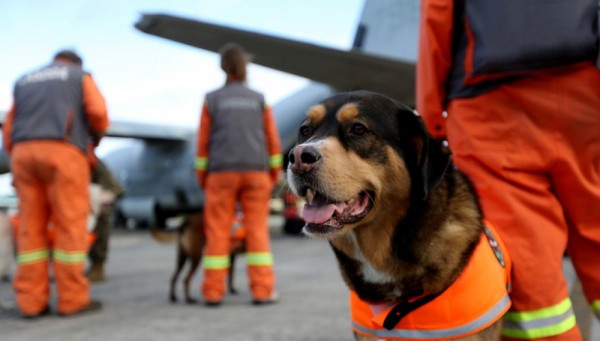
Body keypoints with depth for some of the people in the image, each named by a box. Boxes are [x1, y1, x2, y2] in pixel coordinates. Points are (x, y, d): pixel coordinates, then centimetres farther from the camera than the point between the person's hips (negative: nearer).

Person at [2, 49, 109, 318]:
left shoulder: (24, 84, 26)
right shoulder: (82, 78, 13)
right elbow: (97, 111, -5)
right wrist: (97, 136, 16)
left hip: (25, 155, 5)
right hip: (64, 154, -5)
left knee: (32, 228, 5)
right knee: (71, 226, -3)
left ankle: (31, 301, 0)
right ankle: (72, 299, -4)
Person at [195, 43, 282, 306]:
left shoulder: (212, 100, 2)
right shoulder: (259, 100, 5)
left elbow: (204, 141, 1)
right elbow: (272, 140, 4)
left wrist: (201, 176, 9)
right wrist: (274, 175, 12)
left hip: (222, 173, -1)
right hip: (255, 171, 1)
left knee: (218, 232, 3)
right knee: (257, 231, 1)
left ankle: (213, 292, 2)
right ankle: (262, 290, -4)